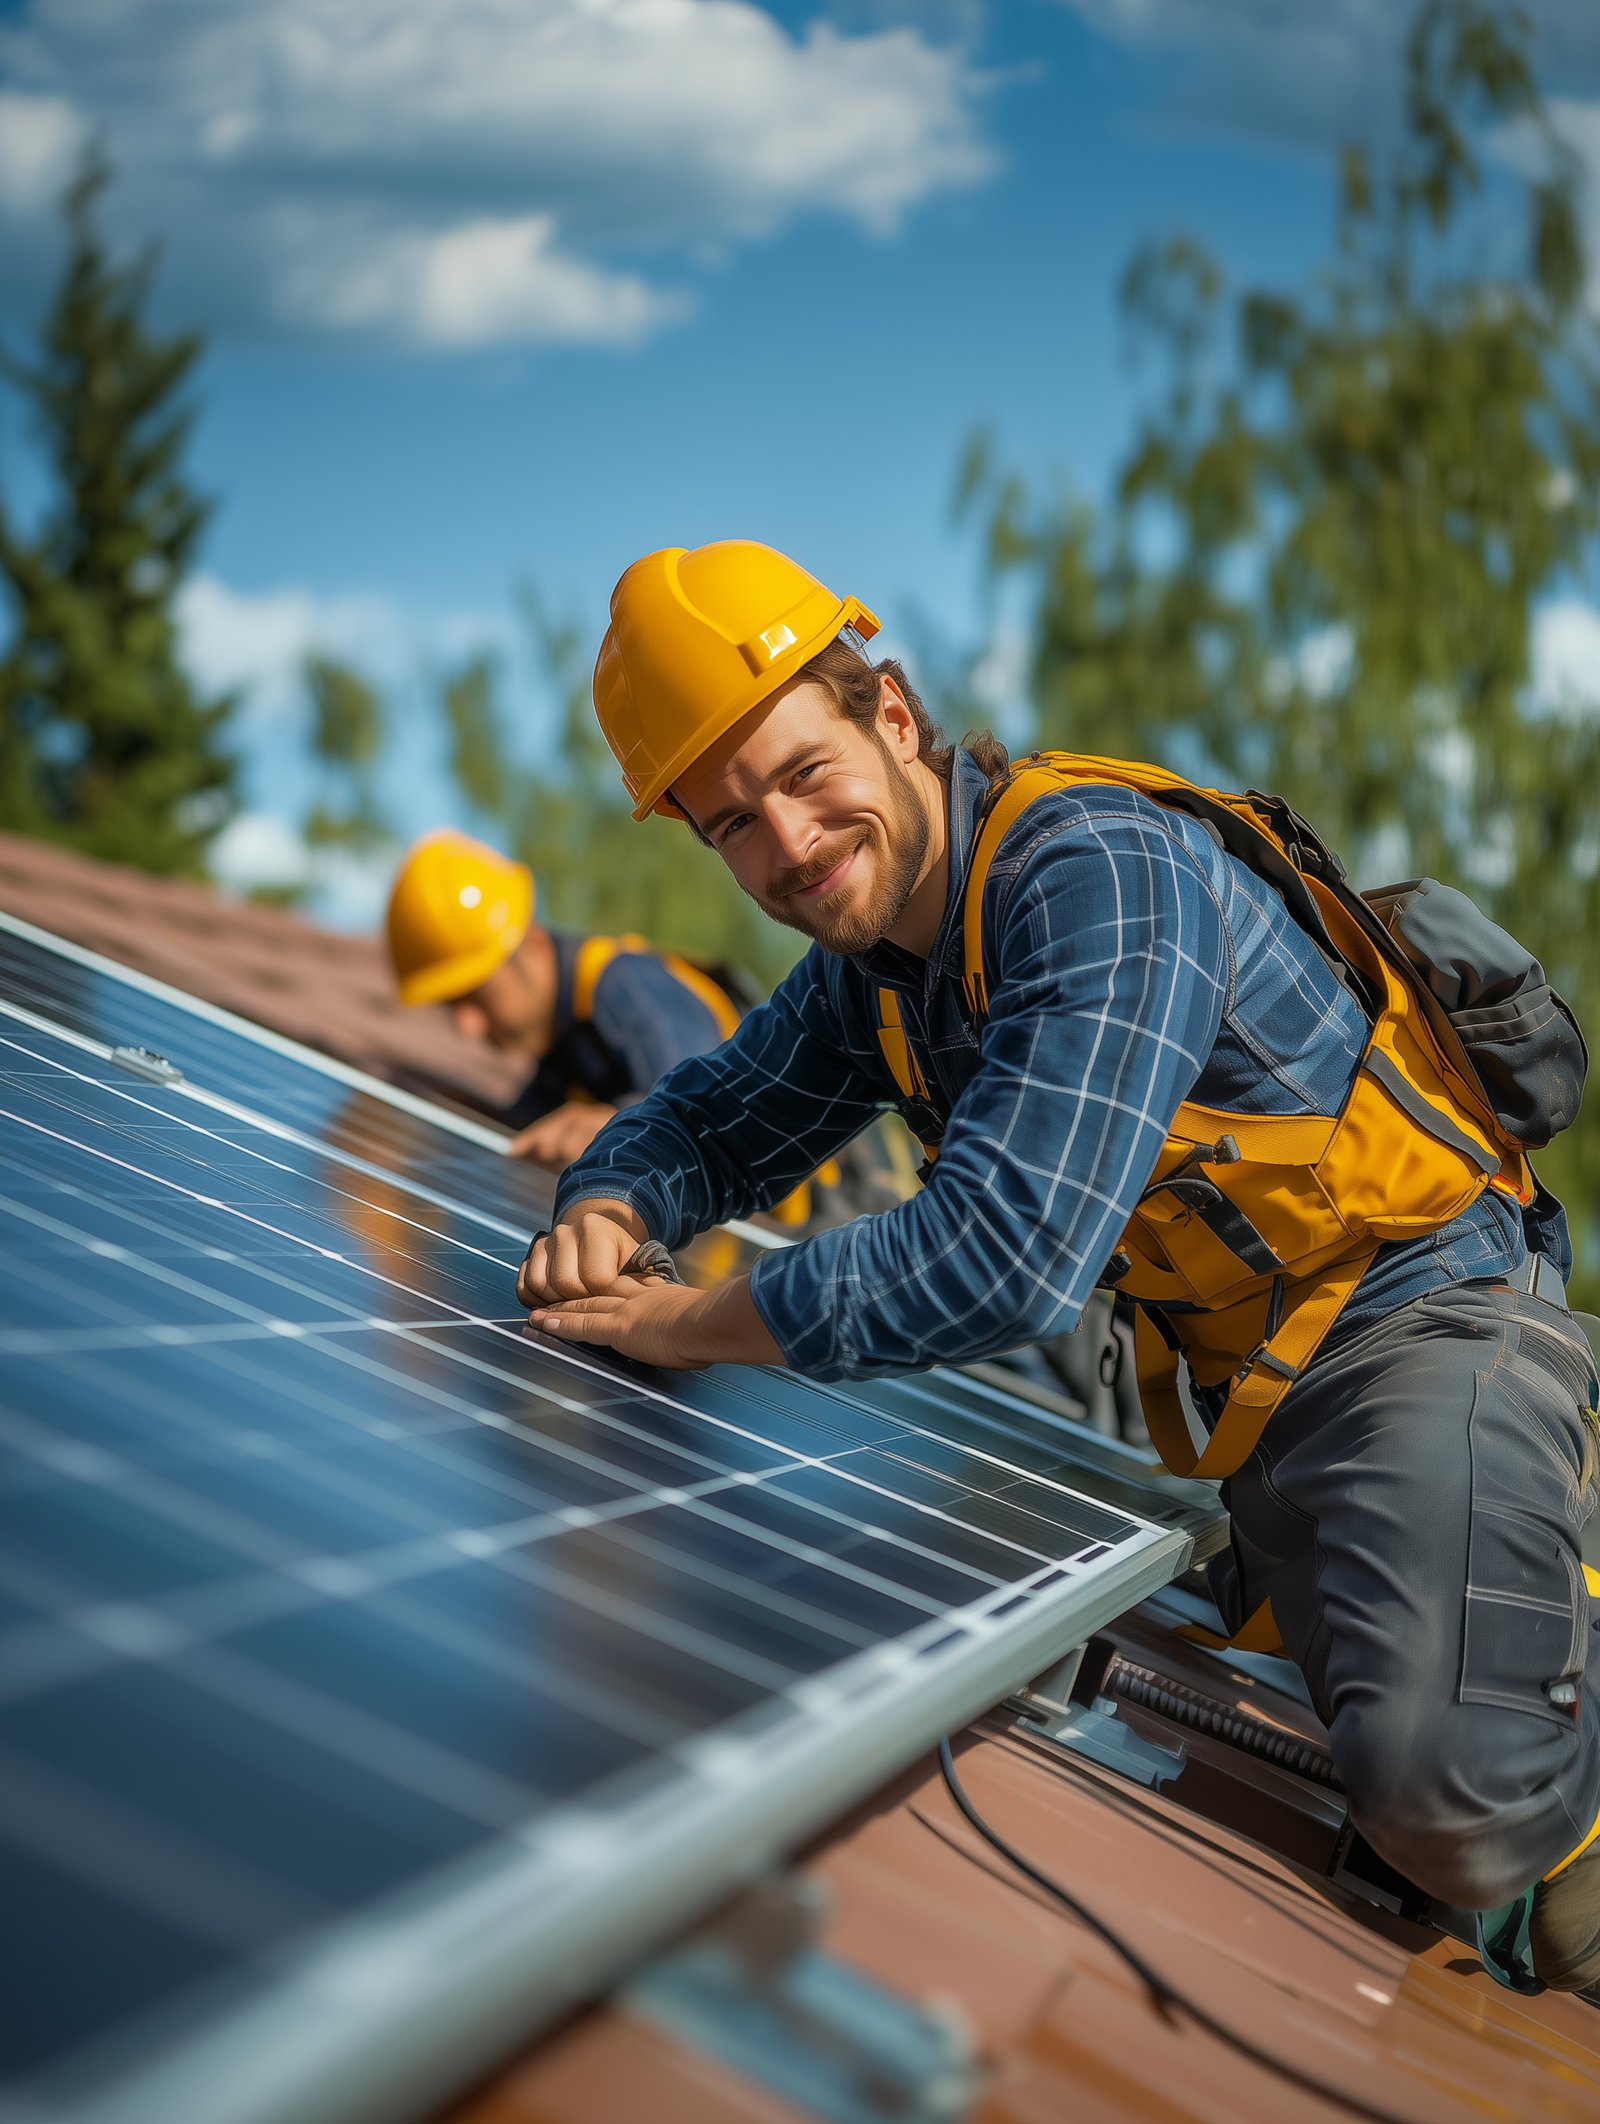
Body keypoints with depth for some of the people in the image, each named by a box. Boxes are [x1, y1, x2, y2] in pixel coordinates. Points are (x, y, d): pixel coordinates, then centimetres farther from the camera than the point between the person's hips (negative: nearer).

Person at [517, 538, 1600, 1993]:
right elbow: (714, 1113, 16)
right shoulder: (878, 952, 4)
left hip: (1420, 1317, -9)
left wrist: (691, 1324, -23)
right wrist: (613, 1210, -8)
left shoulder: (1098, 868, -25)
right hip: (1239, 1381, 9)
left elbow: (1008, 1256, -33)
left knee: (1442, 1790, -26)